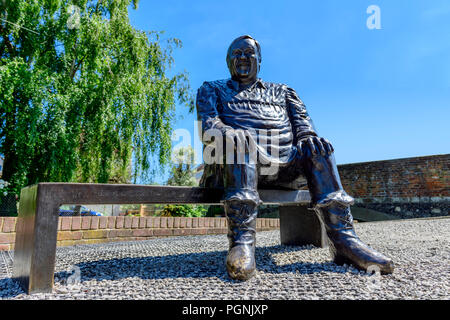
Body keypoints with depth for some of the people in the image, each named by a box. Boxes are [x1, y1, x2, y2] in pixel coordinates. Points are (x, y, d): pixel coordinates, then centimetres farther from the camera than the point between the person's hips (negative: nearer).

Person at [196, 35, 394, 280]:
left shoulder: (281, 91, 31)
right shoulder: (212, 89, 25)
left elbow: (302, 122, 16)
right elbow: (207, 124, 6)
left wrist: (308, 139, -8)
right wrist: (229, 133, -18)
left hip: (284, 163, 3)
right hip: (235, 162, -2)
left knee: (317, 146, -23)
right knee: (236, 139, -33)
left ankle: (342, 237, -29)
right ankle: (242, 238, -42)